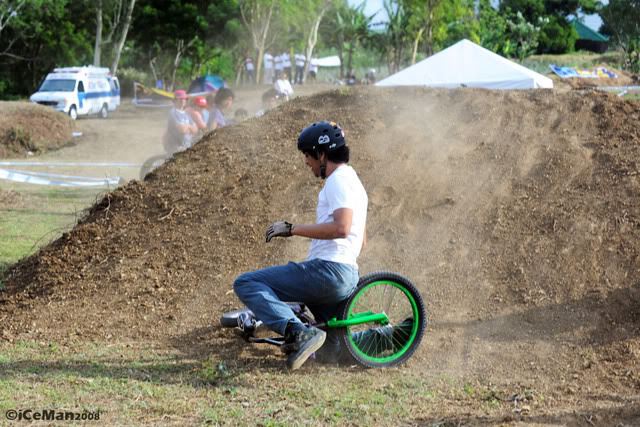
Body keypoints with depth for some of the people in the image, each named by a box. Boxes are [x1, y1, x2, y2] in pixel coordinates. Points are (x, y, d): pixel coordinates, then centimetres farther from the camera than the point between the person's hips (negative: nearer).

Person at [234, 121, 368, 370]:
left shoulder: (338, 180, -8)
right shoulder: (353, 181, 26)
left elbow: (341, 228, -25)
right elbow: (361, 241, 32)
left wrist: (292, 229, -19)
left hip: (327, 271, -11)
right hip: (348, 279, 11)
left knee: (245, 283, -14)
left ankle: (298, 333, -31)